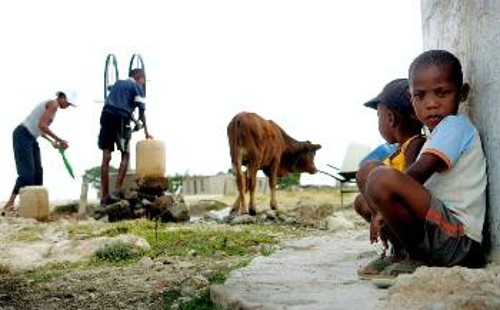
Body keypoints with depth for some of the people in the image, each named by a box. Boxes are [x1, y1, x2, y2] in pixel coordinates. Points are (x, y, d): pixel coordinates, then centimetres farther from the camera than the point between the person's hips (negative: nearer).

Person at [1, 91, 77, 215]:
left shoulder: (52, 106, 18)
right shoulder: (53, 104, -11)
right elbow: (42, 125, -21)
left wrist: (52, 142, 14)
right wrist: (59, 140, -15)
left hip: (31, 138, 10)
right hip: (22, 136, -10)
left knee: (38, 172, 6)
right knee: (27, 173, -13)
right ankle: (8, 206, -10)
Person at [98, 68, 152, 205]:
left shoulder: (118, 83, 27)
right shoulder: (137, 87, 8)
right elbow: (141, 111, 3)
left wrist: (135, 121, 32)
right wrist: (146, 131, 9)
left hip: (106, 116, 5)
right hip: (121, 119, -5)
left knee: (106, 157, 3)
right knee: (125, 155, 6)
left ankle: (104, 197, 3)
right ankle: (116, 192, -7)